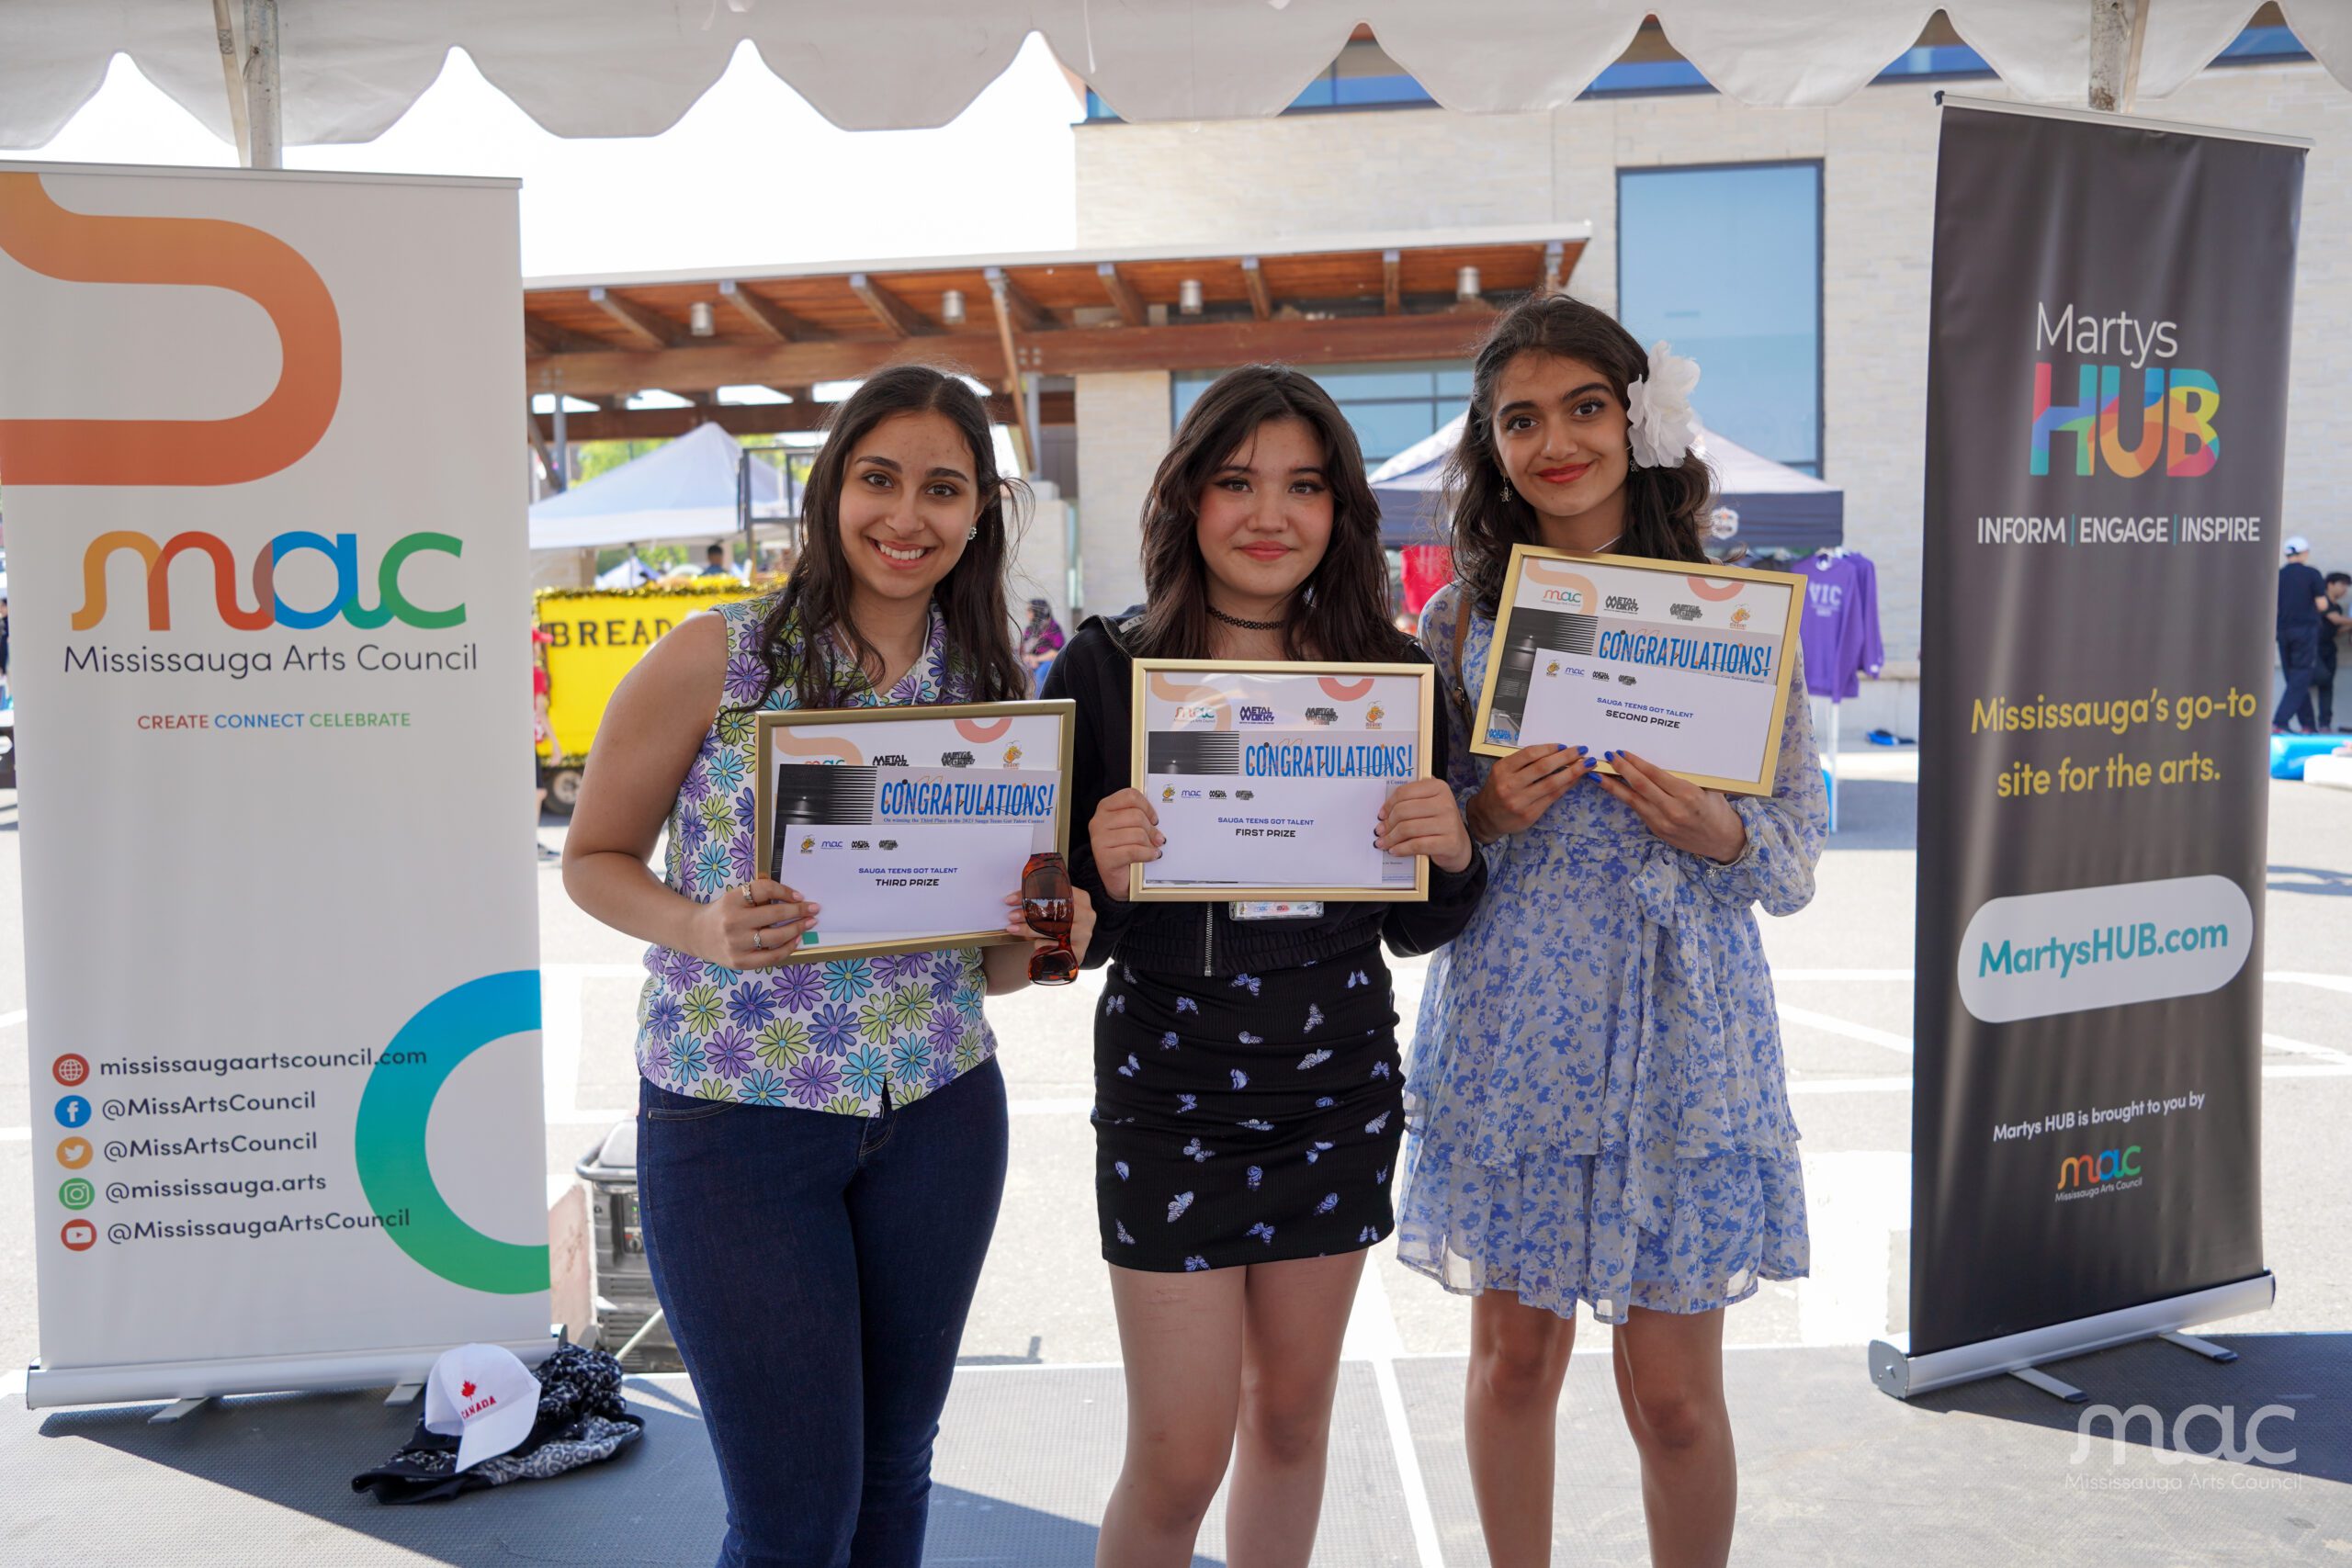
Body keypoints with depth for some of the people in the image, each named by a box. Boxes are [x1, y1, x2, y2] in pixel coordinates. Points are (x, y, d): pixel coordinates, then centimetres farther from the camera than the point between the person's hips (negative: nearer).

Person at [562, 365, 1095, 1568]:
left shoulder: (994, 690, 2)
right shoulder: (714, 659, -9)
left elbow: (991, 966, 10)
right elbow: (594, 857, 0)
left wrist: (1040, 938, -13)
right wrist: (706, 930, -19)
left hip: (939, 1116, 4)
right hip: (733, 1119, -3)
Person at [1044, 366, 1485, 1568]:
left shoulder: (1390, 676, -1)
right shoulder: (1102, 673, -8)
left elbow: (1416, 931, 6)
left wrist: (1452, 855, -15)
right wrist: (1102, 878, -25)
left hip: (1339, 1094, 3)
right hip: (1168, 1096, -3)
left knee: (1292, 1416, 17)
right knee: (1179, 1459, 2)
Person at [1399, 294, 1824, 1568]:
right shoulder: (1461, 619, 3)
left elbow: (1800, 841, 3)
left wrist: (1718, 831, -17)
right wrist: (1488, 816, -13)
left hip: (1682, 1026, -1)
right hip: (1512, 1022, 1)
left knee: (1673, 1390, 5)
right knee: (1514, 1354, 12)